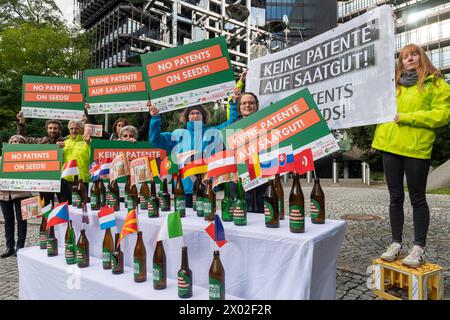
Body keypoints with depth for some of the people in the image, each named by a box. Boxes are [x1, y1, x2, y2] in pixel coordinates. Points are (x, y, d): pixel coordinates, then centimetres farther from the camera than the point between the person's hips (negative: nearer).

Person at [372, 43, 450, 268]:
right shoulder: (394, 84, 19)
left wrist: (408, 117, -14)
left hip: (416, 148, -4)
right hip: (390, 146, 5)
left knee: (417, 199, 3)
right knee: (395, 197, 8)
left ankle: (419, 248, 14)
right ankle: (396, 243, 18)